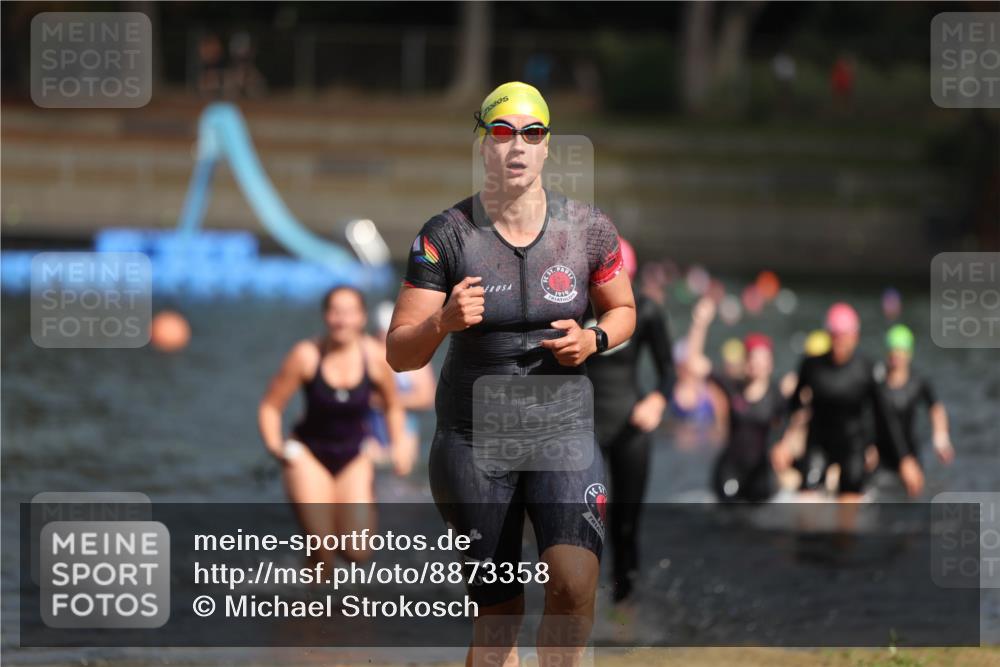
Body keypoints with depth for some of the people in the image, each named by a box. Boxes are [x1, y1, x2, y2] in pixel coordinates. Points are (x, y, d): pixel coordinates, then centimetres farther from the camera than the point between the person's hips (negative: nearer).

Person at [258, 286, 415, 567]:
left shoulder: (375, 357, -10)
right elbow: (270, 406, -9)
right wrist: (274, 445, -25)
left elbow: (393, 406, 8)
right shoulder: (306, 355, -16)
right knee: (320, 549, -15)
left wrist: (399, 444, -5)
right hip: (309, 455, -2)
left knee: (357, 552, -7)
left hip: (353, 458, 2)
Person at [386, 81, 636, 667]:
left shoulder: (588, 229, -1)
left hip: (564, 431, 0)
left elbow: (623, 310, 15)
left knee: (574, 581, -23)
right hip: (472, 438, 0)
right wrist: (443, 321, -27)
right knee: (499, 617, 3)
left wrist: (594, 340, -8)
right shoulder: (446, 236, -6)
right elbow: (399, 353, -5)